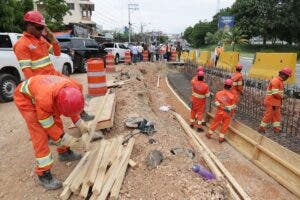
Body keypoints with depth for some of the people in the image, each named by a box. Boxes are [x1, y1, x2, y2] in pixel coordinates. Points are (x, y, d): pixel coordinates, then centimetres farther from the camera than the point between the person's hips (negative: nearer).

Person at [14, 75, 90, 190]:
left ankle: (64, 153, 31)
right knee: (40, 135, -12)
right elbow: (47, 124, -24)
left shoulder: (75, 88, -27)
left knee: (58, 123, 9)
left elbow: (72, 107, -3)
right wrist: (62, 137, -16)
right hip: (24, 97, -6)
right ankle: (43, 174, -2)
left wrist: (78, 121, -11)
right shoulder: (44, 100, -43)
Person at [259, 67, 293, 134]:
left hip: (276, 102, 10)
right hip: (271, 102, -10)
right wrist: (282, 96, -9)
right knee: (268, 115, -2)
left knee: (277, 115, 15)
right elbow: (275, 93, -25)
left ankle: (276, 128, 25)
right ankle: (262, 128, 8)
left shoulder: (280, 81, 12)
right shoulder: (275, 81, -20)